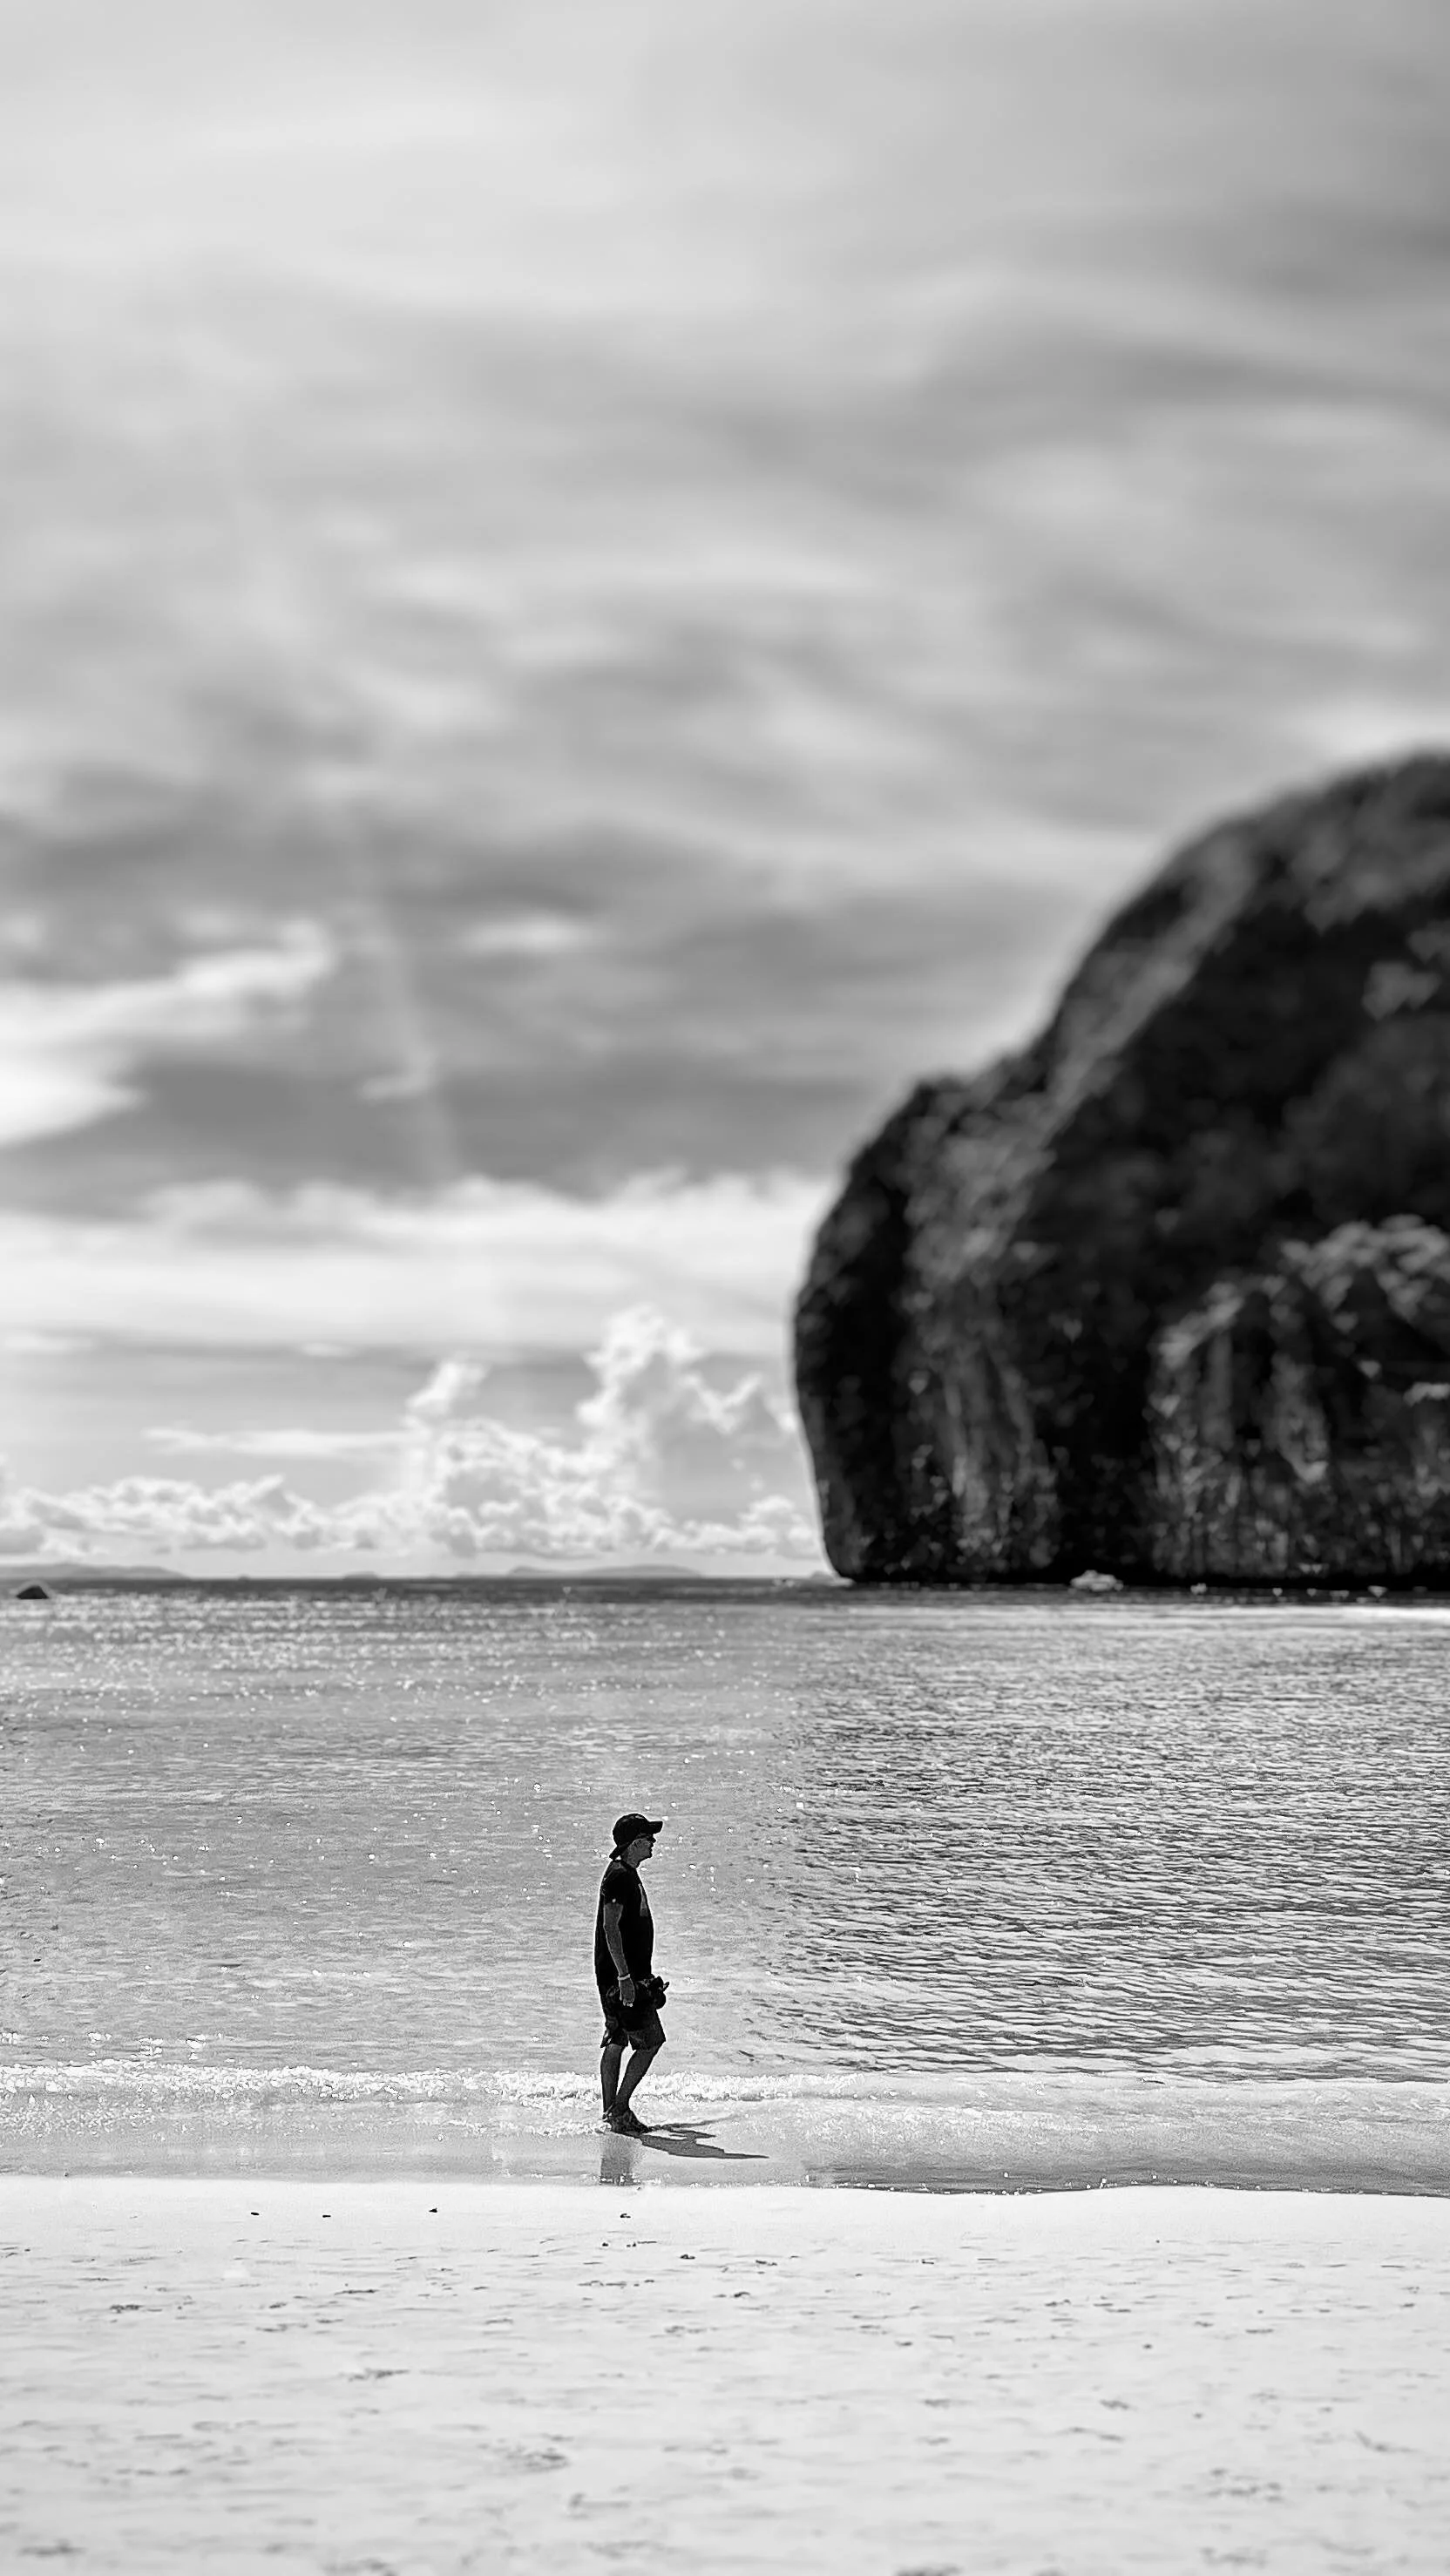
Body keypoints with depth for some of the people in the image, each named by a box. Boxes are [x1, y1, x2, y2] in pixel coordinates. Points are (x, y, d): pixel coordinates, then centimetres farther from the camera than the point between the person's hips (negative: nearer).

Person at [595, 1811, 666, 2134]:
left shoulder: (628, 1874, 16)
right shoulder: (619, 1876, -16)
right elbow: (611, 1927, -22)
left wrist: (640, 1975, 28)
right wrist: (624, 1977, -25)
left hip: (627, 1974, 11)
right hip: (621, 1975, -11)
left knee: (616, 2043, 12)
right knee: (650, 2040, -9)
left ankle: (611, 2114, 15)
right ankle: (619, 2108, -7)